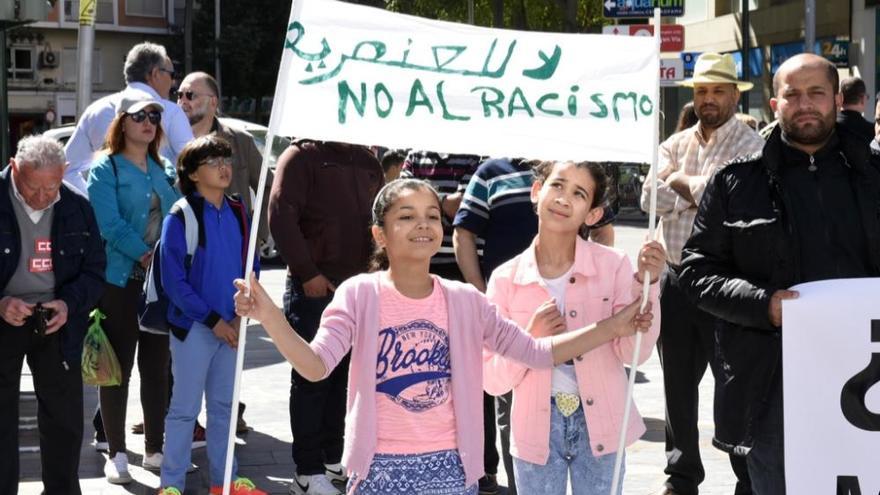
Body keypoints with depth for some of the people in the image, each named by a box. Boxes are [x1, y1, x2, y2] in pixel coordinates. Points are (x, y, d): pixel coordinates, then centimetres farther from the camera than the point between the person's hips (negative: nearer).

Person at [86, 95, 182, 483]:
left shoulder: (165, 170, 14)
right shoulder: (106, 169, -3)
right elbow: (110, 225, -14)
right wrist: (144, 255, -19)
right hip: (120, 280, -5)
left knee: (157, 367, 9)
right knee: (119, 367, 0)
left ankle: (154, 448, 18)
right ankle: (116, 454, 7)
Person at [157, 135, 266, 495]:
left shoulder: (239, 213, 6)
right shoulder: (180, 217, -11)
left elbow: (251, 267, 10)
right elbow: (174, 281, -13)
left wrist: (241, 316, -3)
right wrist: (212, 320, -15)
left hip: (231, 326, 5)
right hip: (193, 327, -5)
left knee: (224, 404, 14)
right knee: (185, 408, 1)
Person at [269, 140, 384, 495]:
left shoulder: (367, 162, 15)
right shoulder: (302, 156, -5)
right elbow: (281, 217, -12)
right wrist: (308, 273, -14)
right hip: (313, 288, -6)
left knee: (342, 377, 11)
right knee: (311, 379, -2)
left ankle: (333, 458, 22)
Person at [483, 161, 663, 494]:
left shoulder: (612, 266, -8)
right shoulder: (506, 279, -6)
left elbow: (634, 353, -11)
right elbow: (492, 380, -5)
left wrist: (646, 284, -21)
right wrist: (531, 339, -22)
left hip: (599, 425, 0)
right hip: (536, 428, 1)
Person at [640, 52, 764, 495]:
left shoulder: (750, 146, -5)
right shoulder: (675, 145, 13)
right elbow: (652, 199, -1)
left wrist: (681, 182, -7)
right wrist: (701, 191, -12)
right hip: (677, 279, 6)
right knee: (678, 383, 14)